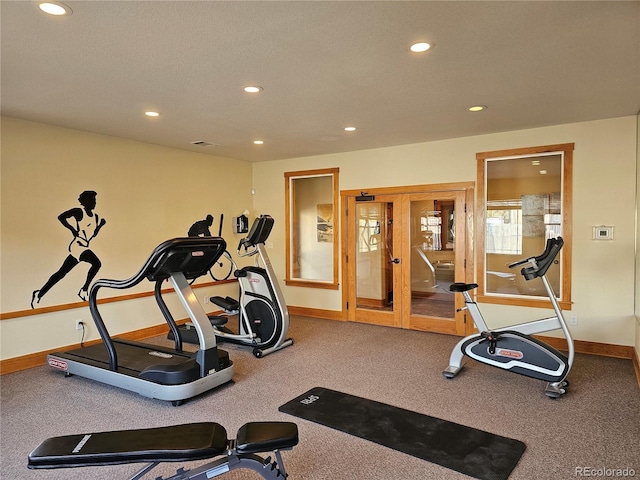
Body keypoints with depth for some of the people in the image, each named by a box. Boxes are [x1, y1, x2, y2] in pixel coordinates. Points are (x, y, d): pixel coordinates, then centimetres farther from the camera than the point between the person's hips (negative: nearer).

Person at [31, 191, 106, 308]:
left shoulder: (95, 216, 14)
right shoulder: (79, 211, -8)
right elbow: (61, 217, -16)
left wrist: (100, 225, 3)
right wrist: (73, 229, -18)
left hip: (83, 247, 8)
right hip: (77, 245, -8)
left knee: (61, 273, 13)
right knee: (96, 263, -25)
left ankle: (39, 293, 24)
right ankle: (84, 290, -14)